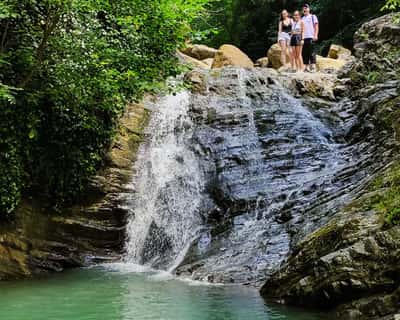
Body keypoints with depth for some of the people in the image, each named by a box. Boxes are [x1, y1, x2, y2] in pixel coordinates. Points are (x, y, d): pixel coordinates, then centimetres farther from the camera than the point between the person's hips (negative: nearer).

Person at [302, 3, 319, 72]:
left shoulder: (313, 17, 7)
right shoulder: (302, 18, 21)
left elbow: (316, 26, 1)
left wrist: (315, 35, -11)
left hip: (310, 37, -5)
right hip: (303, 38, 5)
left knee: (311, 53, -11)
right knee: (304, 53, 2)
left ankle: (313, 67, -11)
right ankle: (307, 67, 6)